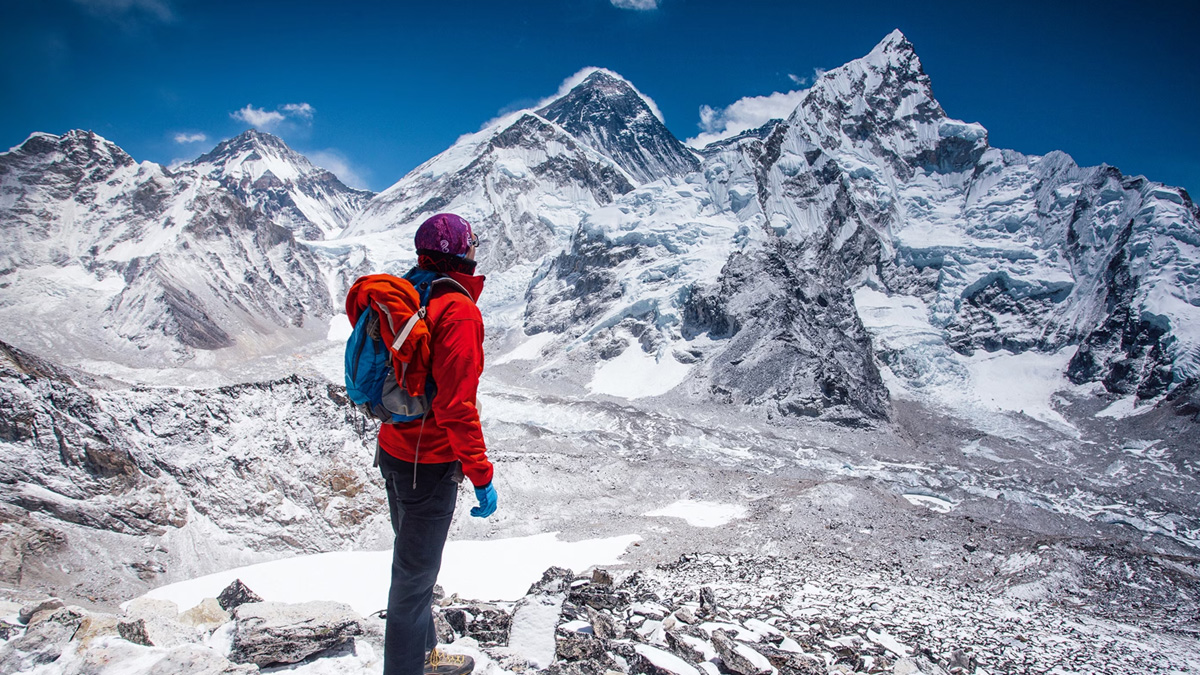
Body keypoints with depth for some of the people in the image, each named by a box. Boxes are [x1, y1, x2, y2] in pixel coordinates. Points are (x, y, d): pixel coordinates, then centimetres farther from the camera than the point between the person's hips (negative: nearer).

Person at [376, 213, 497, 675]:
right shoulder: (458, 310, -21)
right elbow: (457, 405, -25)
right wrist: (481, 475, -19)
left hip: (394, 451, 9)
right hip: (430, 466, -9)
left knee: (414, 564, 23)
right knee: (415, 575, 4)